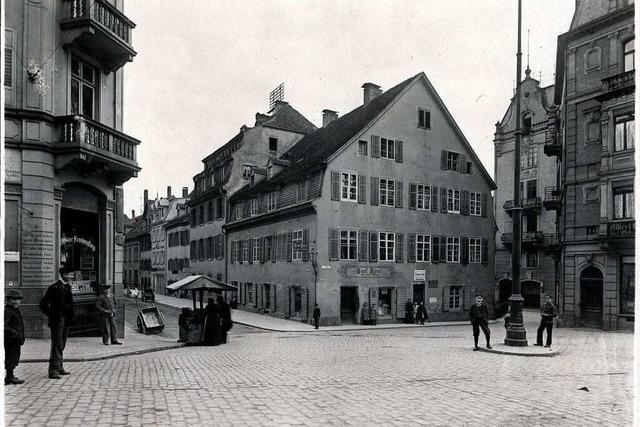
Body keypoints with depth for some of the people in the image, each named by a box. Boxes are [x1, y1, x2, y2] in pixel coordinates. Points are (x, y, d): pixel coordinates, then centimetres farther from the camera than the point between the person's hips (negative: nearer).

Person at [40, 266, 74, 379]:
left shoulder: (67, 287, 12)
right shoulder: (54, 288, -10)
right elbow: (43, 303, -10)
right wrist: (50, 314, -8)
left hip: (66, 320, 8)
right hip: (57, 321, -7)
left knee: (61, 345, 14)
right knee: (57, 345, -8)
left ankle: (59, 368, 23)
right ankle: (53, 370, -5)